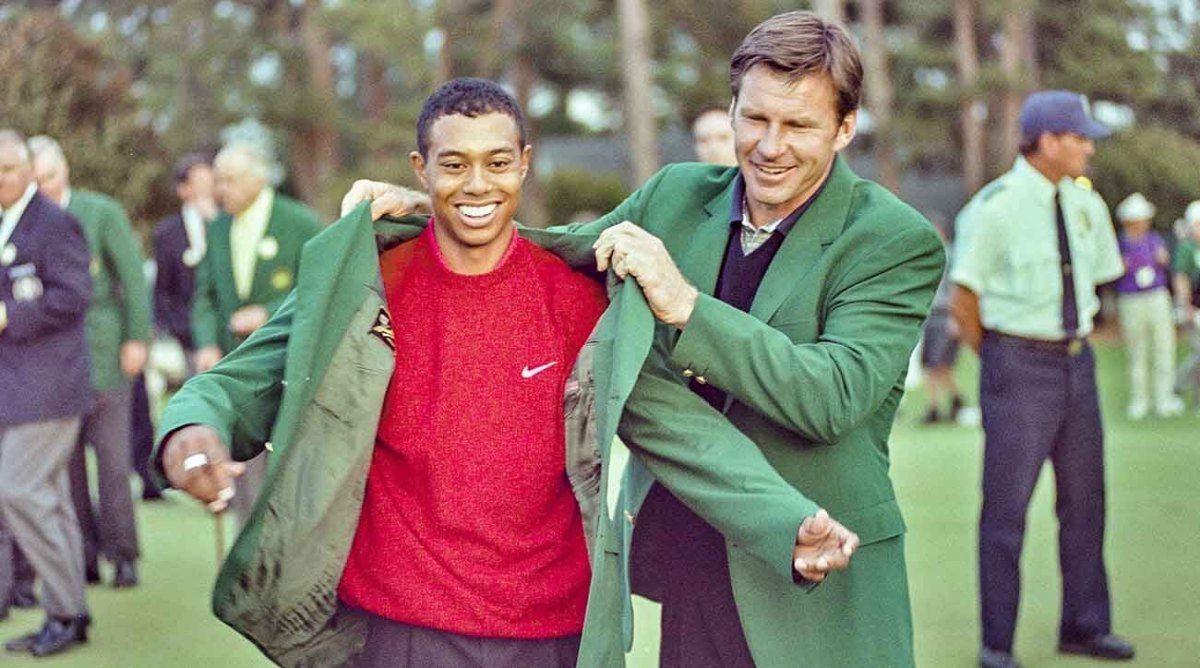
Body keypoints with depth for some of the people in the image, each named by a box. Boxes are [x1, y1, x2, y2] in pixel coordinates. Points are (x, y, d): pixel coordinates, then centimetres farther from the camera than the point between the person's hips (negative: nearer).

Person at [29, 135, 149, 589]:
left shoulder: (101, 213, 3)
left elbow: (132, 277, 2)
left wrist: (136, 339, -3)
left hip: (100, 352, -2)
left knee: (112, 458, -3)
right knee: (64, 463, 3)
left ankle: (122, 555, 4)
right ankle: (84, 556, 10)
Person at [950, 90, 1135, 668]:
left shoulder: (1087, 206, 7)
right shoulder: (995, 208, -11)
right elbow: (963, 300, -7)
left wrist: (1070, 345, 14)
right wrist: (999, 364, -1)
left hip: (1076, 363, 7)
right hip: (1018, 366, -6)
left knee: (1084, 498, 12)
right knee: (1006, 507, -2)